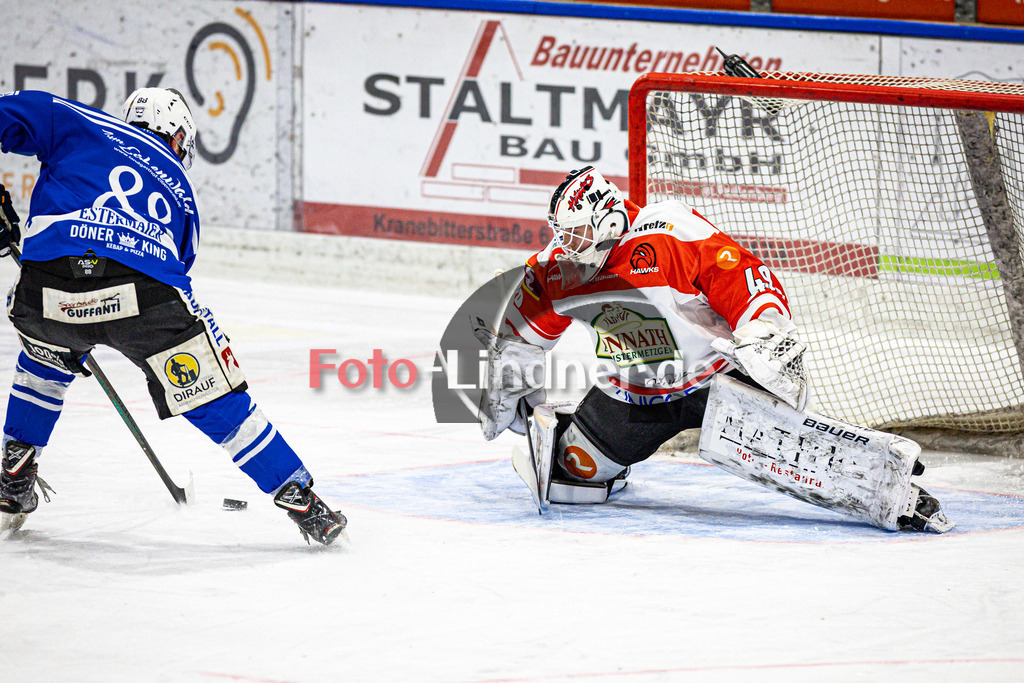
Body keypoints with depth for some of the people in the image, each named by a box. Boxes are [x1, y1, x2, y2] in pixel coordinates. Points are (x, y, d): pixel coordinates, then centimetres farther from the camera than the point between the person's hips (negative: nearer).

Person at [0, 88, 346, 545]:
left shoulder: (80, 127, 27)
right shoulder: (179, 187, 33)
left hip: (47, 288, 1)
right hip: (145, 292, 0)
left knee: (45, 352, 36)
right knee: (215, 400, 16)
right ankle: (300, 501, 17)